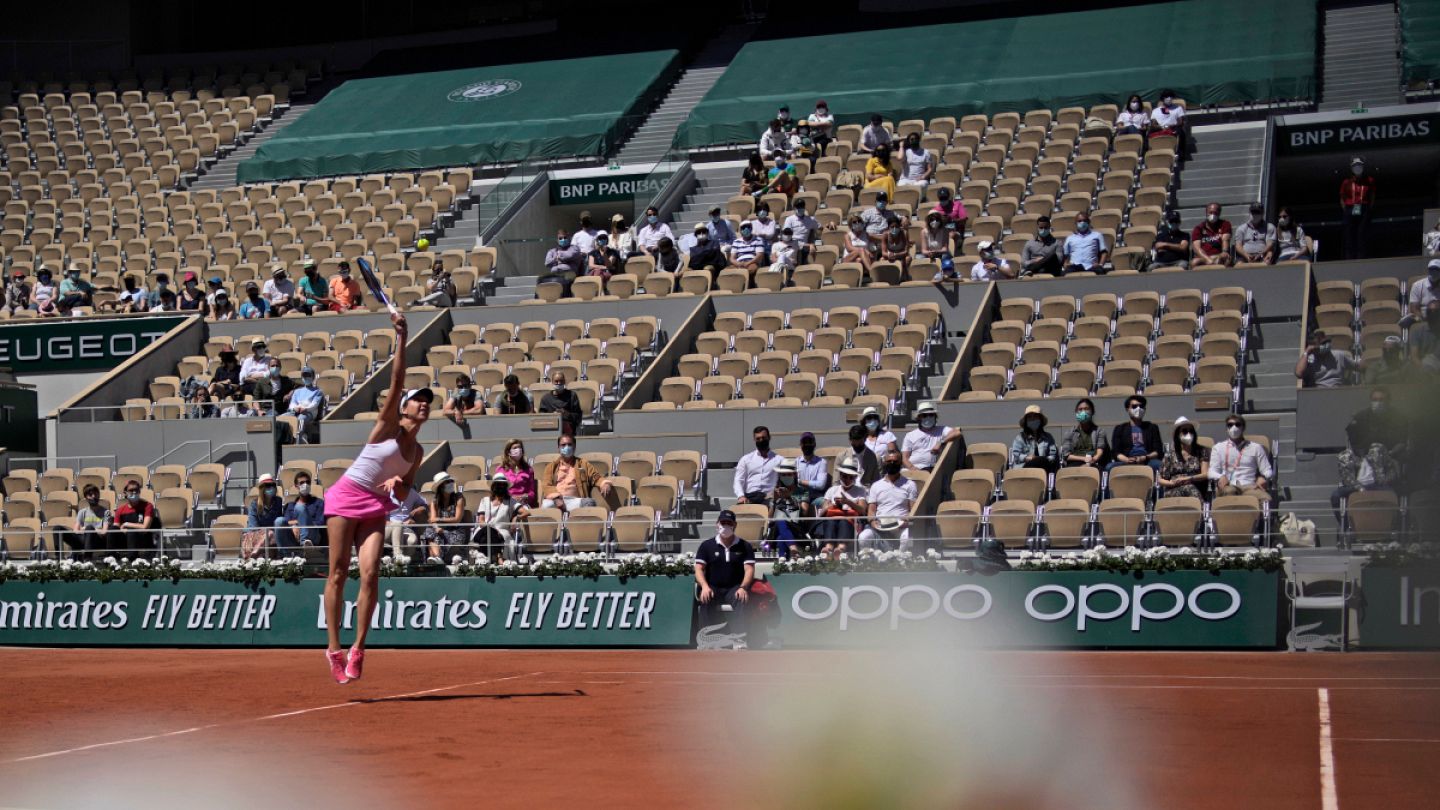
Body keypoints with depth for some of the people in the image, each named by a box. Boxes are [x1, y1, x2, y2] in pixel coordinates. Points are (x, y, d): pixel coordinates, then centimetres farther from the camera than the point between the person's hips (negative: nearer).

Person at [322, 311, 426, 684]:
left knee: (370, 575, -10)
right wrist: (401, 339, -22)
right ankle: (334, 648, 0)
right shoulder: (387, 425, -4)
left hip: (376, 507, 5)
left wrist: (397, 486, -8)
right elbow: (396, 380, -15)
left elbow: (404, 493, 16)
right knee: (338, 574, -4)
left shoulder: (417, 451, 11)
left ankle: (358, 648, -4)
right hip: (346, 497, -5)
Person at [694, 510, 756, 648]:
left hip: (734, 588, 0)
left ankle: (739, 639, -42)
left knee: (742, 599, -34)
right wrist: (704, 586, -19)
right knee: (705, 600, -33)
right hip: (713, 588, 0)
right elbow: (699, 569, 2)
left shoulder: (745, 546, 10)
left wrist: (743, 587, -21)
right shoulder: (706, 546, 10)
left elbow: (749, 569, 0)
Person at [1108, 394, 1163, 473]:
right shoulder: (1120, 428, 20)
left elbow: (1158, 451, 11)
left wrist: (1145, 458, -11)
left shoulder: (1152, 427, 21)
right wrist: (1127, 459, -13)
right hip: (1126, 463, 0)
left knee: (1158, 464, -36)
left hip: (1147, 462, 0)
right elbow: (1116, 452, 10)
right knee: (1110, 467, -33)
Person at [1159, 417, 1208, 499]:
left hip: (1196, 490, 0)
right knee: (1187, 489, -37)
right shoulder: (1170, 455, 17)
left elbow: (1205, 475, 6)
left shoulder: (1200, 452, 16)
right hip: (1174, 491, 0)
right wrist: (1172, 483, -7)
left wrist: (1188, 479, -10)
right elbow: (1160, 479, 15)